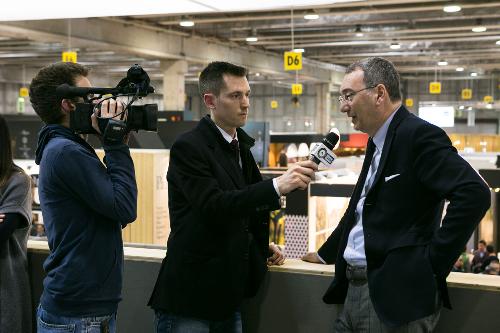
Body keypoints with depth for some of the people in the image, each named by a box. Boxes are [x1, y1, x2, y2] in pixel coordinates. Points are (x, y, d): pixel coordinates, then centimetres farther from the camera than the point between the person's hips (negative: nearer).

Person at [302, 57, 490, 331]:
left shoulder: (419, 135, -13)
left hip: (394, 296, -8)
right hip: (356, 289, 9)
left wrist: (433, 263, -19)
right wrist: (325, 254, 32)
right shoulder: (377, 142, 16)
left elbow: (474, 194, -23)